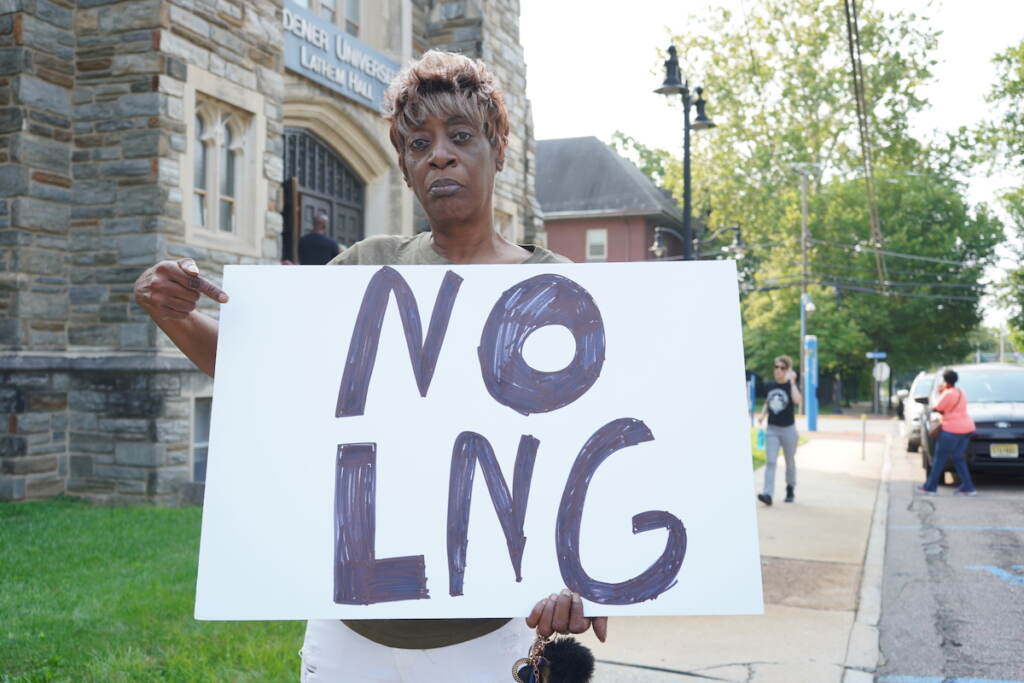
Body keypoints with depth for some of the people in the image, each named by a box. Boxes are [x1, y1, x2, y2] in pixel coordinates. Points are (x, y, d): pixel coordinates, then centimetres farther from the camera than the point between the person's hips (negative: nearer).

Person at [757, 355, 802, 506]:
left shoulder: (791, 386, -8)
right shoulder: (769, 386, 4)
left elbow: (797, 401, -30)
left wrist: (792, 381, -25)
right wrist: (762, 415, 0)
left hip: (788, 429, -2)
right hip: (772, 429, 2)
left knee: (790, 462, 13)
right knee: (770, 461, -9)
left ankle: (790, 490, 32)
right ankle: (768, 494, -15)